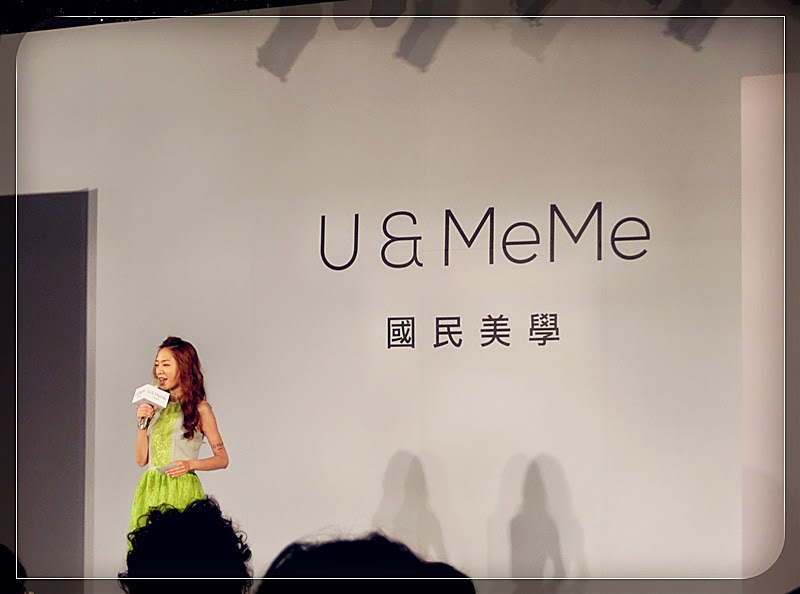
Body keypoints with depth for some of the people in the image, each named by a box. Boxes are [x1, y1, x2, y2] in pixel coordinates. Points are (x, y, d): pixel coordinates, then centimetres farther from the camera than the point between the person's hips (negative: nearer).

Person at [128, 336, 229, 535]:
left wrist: (191, 464, -16)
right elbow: (141, 459, 10)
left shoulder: (199, 409, -2)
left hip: (181, 491, -4)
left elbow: (222, 459, -1)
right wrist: (142, 423, -1)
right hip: (150, 490, 5)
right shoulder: (155, 407, 12)